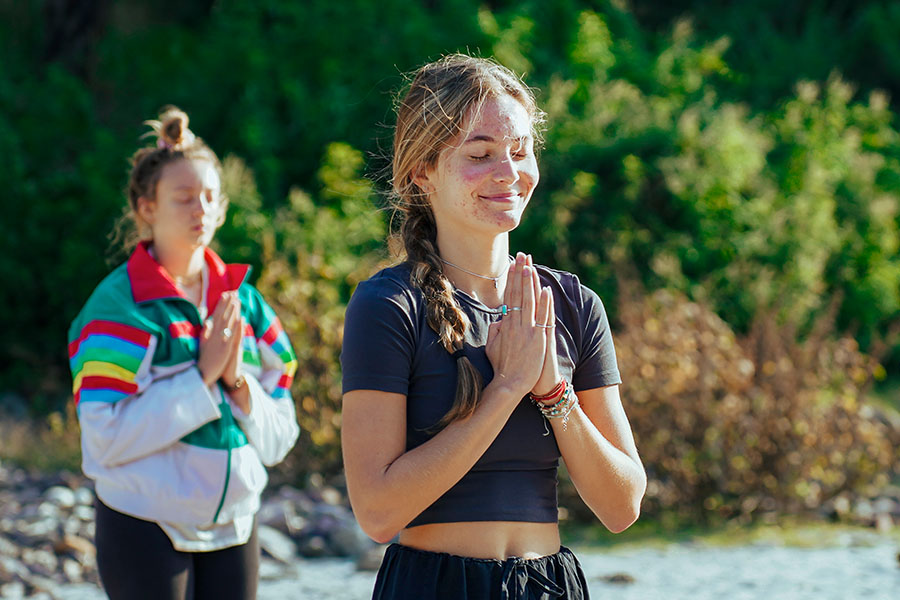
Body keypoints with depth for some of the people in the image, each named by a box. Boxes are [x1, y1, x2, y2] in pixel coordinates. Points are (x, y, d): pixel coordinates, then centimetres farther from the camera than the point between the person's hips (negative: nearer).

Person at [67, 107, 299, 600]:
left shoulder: (243, 301, 8)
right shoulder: (121, 305, -8)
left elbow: (280, 438, 9)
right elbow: (105, 437, -17)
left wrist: (237, 381, -9)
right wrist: (202, 375, -17)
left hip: (233, 525, 5)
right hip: (145, 531, -5)